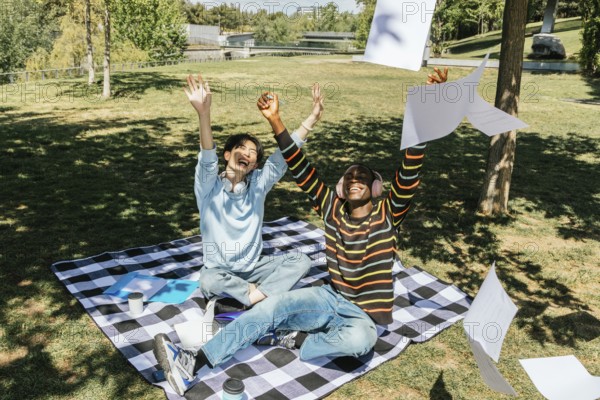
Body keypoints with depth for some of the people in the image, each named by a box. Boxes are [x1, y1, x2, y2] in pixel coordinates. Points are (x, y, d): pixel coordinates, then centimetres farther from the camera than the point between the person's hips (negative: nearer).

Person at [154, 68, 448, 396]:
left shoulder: (387, 215, -7)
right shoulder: (333, 209, 3)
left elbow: (410, 175, -22)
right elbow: (301, 170, -2)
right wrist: (275, 121, -10)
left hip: (364, 314, -3)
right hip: (331, 298, 3)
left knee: (359, 339, -39)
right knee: (274, 305, -21)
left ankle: (287, 339, -17)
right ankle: (193, 364, -24)